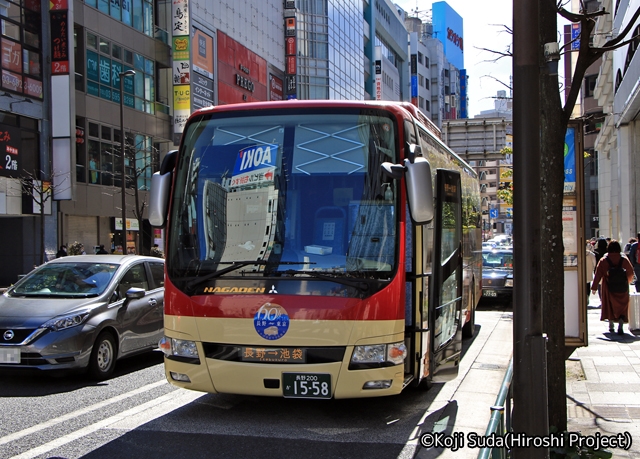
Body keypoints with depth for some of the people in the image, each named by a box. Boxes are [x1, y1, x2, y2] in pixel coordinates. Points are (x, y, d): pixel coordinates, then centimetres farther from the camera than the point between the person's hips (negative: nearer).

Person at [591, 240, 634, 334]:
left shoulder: (603, 261, -7)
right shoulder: (624, 260, -4)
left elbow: (598, 275, -7)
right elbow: (631, 274, 7)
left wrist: (594, 287, -3)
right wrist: (626, 282, 26)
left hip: (608, 288, 0)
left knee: (610, 306, 16)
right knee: (622, 307, 2)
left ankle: (611, 325, 21)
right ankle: (620, 326, -15)